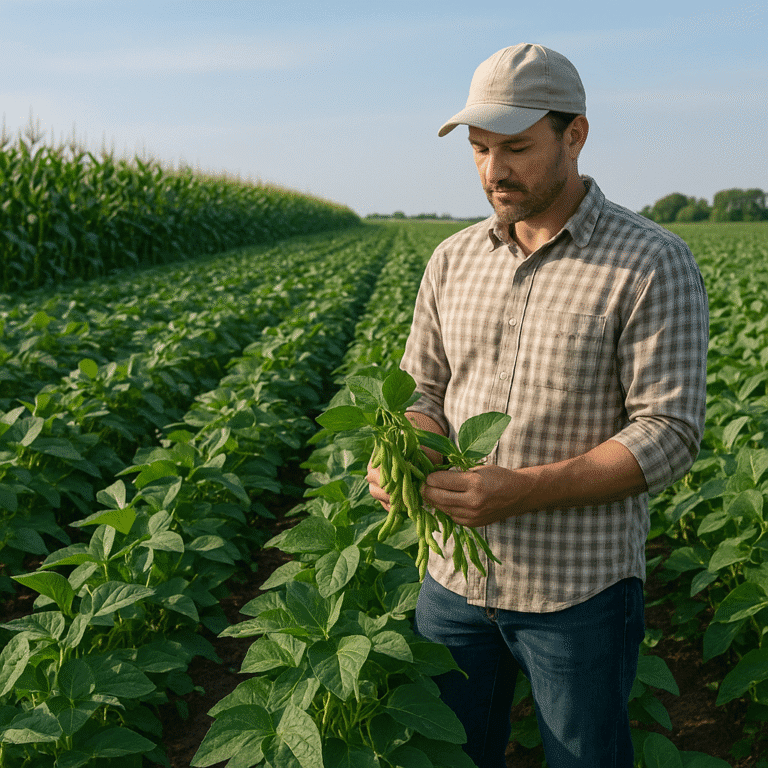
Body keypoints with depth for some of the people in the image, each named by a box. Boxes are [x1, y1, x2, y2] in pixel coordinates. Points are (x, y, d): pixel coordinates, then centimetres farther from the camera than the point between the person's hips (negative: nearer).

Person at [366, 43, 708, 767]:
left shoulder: (653, 262, -12)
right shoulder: (453, 259, 4)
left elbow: (668, 434, -16)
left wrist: (522, 491, -27)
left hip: (580, 592, -4)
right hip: (454, 577, 5)